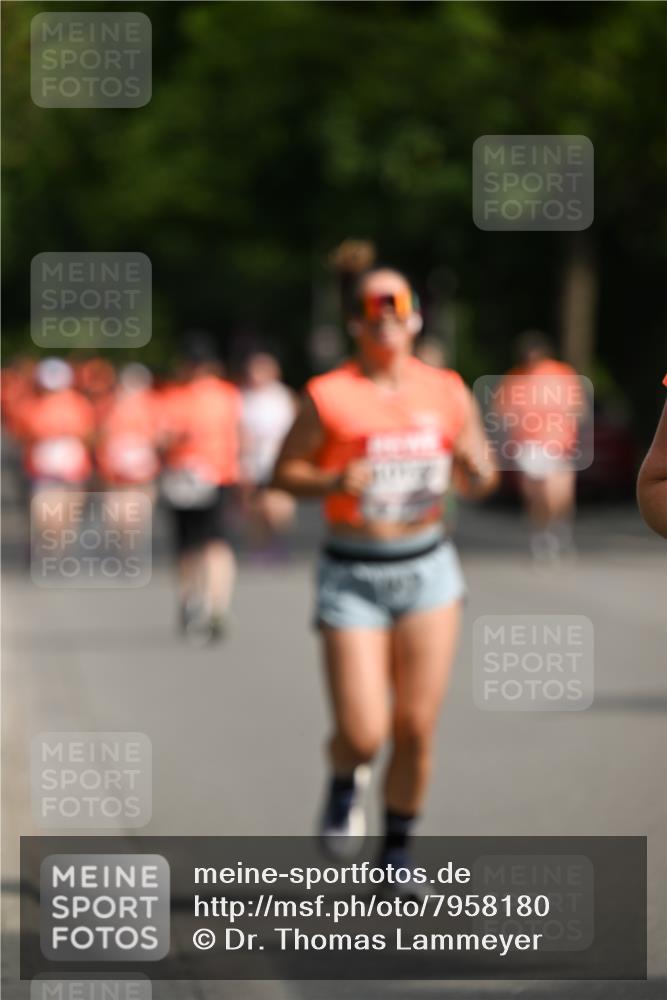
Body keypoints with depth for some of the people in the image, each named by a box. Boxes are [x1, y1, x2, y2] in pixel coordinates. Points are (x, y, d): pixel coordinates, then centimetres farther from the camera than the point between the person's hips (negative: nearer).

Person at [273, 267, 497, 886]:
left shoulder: (447, 393, 5)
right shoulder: (329, 397, -5)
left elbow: (478, 484, 13)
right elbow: (285, 471, 0)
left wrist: (475, 468, -10)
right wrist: (334, 481, -19)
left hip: (428, 569, 3)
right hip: (353, 575, -3)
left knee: (416, 730, 1)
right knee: (363, 733, -9)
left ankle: (397, 851, 21)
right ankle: (345, 784, 27)